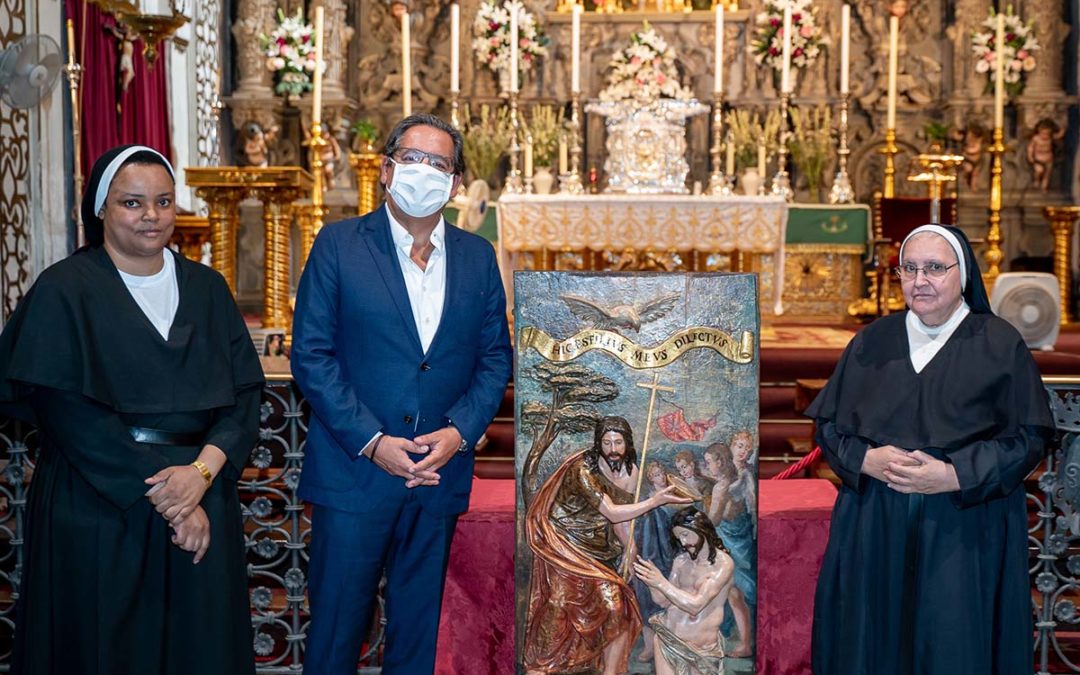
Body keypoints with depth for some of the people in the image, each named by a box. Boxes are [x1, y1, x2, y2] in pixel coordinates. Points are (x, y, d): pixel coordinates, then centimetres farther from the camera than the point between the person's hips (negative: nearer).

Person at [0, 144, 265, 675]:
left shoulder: (206, 288, 8)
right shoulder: (63, 291, -4)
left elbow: (245, 390, 1)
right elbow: (65, 410, -11)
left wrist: (204, 469, -15)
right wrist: (155, 491, -15)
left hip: (203, 495, 4)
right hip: (97, 506, -3)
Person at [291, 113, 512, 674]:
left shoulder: (477, 256, 8)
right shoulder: (338, 244, -1)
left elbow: (495, 357, 8)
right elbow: (310, 354, -6)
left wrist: (458, 431, -8)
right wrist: (371, 442, -14)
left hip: (440, 474, 3)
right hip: (354, 470, -3)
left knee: (418, 627, 13)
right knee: (336, 623, 4)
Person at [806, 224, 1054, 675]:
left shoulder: (1000, 344, -1)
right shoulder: (872, 342, 7)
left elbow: (1029, 436, -5)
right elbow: (828, 423, 9)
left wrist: (954, 476, -16)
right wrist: (867, 461, -11)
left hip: (965, 531, -2)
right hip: (873, 529, 3)